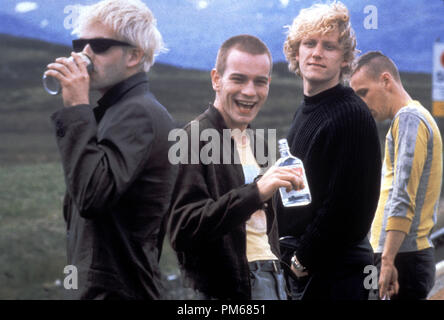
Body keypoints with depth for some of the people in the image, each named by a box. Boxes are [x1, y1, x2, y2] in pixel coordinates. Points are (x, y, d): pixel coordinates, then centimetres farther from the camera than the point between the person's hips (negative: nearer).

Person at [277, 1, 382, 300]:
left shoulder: (352, 115, -14)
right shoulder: (306, 111, 15)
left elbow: (346, 206, -19)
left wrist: (303, 260, -14)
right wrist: (291, 256, 10)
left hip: (336, 274, -9)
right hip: (300, 267, 9)